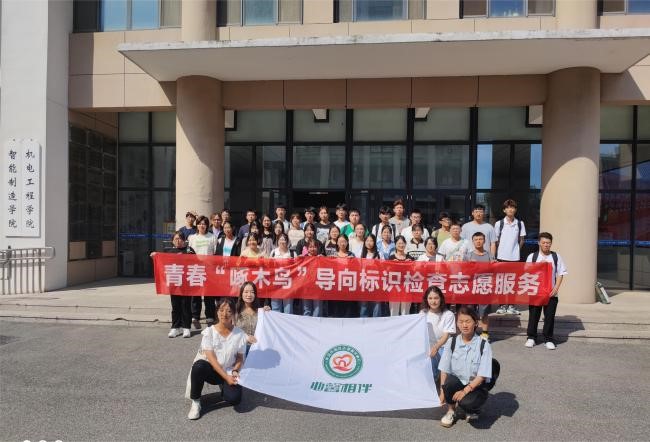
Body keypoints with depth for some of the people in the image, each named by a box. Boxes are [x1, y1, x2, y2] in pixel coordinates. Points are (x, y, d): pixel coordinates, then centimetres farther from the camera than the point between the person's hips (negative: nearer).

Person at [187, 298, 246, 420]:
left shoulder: (239, 334, -7)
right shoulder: (209, 332, -10)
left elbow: (240, 358, 3)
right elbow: (211, 358, -15)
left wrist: (234, 371, -16)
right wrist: (226, 377, -21)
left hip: (228, 373, 1)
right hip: (211, 370, -1)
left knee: (234, 398, -25)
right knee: (199, 366, -36)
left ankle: (224, 388, 14)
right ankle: (195, 402, -11)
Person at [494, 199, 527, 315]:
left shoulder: (520, 223, 3)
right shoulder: (499, 223, -2)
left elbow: (521, 240, 11)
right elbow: (496, 240, 5)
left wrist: (516, 249, 4)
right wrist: (501, 250, 1)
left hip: (515, 257, 1)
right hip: (502, 256, -1)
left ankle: (511, 306, 15)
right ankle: (502, 305, 13)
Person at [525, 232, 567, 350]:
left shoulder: (556, 257, 2)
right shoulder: (532, 257, 0)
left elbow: (560, 274, 2)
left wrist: (556, 288, -7)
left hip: (551, 293, 0)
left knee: (550, 316, 5)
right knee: (533, 315, 6)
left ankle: (548, 339, 19)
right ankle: (531, 337, 20)